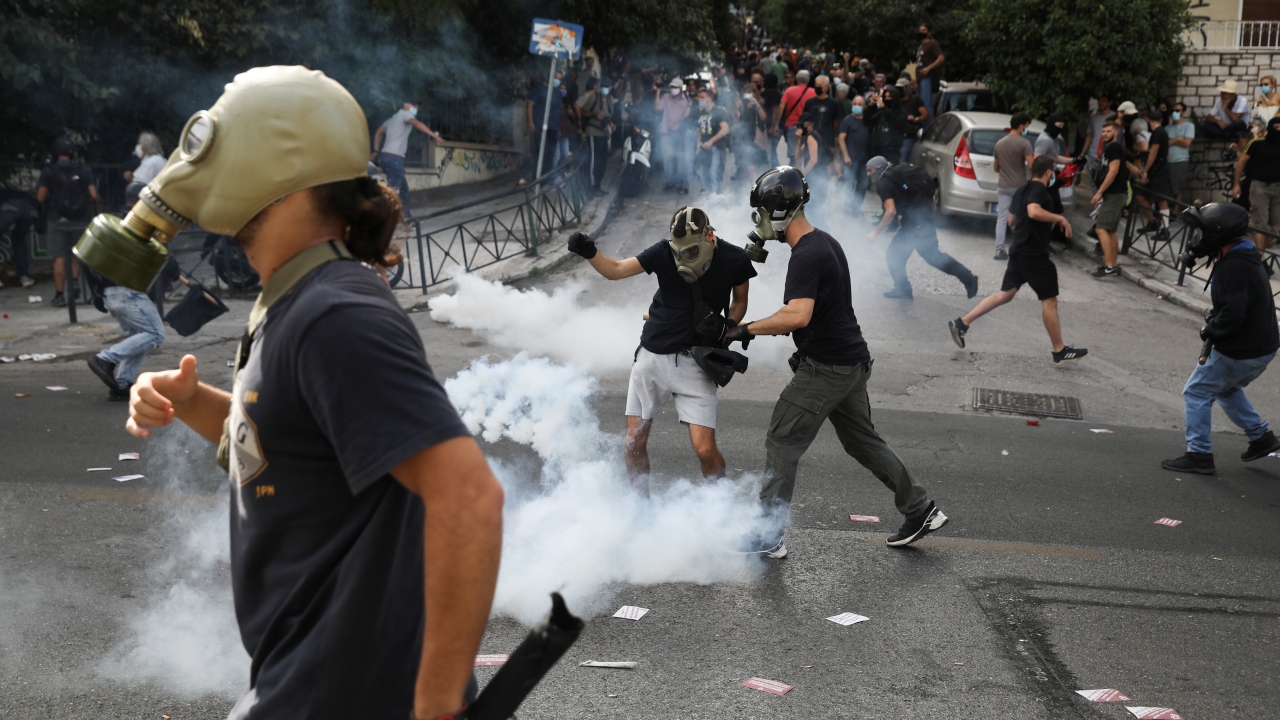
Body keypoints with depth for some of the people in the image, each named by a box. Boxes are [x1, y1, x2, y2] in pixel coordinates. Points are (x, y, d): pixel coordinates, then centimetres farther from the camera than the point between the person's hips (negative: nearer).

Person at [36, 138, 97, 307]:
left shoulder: (48, 172, -5)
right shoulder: (84, 170, 0)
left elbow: (40, 197, -5)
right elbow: (93, 195, -4)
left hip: (58, 220, -2)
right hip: (80, 220, 2)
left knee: (59, 258, 0)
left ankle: (59, 295, -1)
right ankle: (75, 281, 3)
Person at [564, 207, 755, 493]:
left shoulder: (733, 260, -8)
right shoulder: (664, 252, -9)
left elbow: (739, 301, 9)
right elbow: (615, 270, -1)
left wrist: (727, 325, -11)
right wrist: (589, 253, -20)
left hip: (695, 363, -2)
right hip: (652, 357, 2)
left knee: (705, 450, -10)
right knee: (634, 443, 5)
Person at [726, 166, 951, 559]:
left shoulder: (806, 255, -20)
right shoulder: (825, 243, 13)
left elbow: (798, 316, -33)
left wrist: (749, 328, -24)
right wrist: (762, 327, 16)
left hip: (826, 367, -10)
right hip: (851, 361, 10)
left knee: (782, 445, -3)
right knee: (862, 441, 20)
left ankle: (767, 538, 3)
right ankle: (921, 510, 26)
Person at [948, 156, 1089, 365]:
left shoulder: (1023, 190, 14)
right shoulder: (1039, 189, -14)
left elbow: (1012, 220, 23)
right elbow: (1034, 211, -33)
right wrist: (1060, 218, -23)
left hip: (1019, 251, 9)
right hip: (1034, 254, -9)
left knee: (1005, 294, 14)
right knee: (1049, 300, -1)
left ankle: (962, 323, 8)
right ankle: (1060, 352, 5)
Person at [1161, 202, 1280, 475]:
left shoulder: (1233, 268, -25)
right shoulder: (1248, 258, 9)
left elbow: (1232, 314, -29)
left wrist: (1211, 331, -13)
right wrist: (1214, 322, 5)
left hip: (1239, 353, -10)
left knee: (1197, 392, 3)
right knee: (1225, 389, 30)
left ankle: (1199, 454, 5)